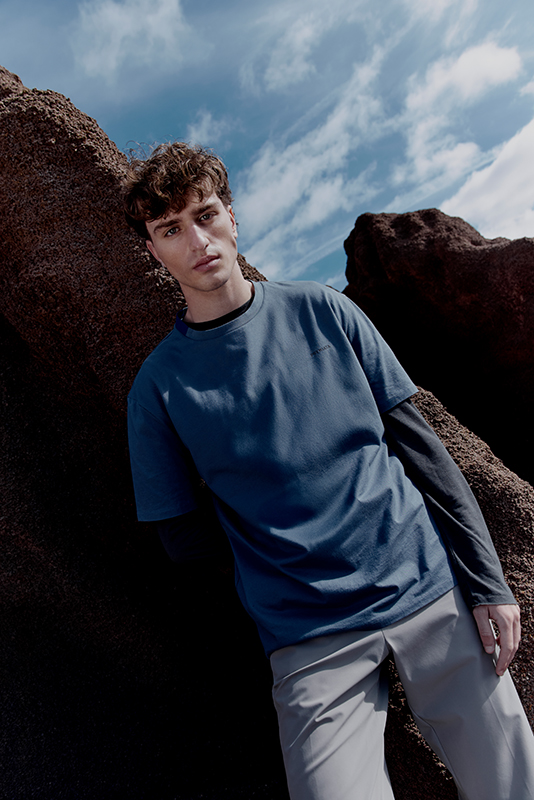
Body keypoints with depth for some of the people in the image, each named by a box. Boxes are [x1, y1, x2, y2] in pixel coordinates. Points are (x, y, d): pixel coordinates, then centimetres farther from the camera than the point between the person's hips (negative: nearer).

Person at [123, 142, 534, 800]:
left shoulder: (321, 310, 2)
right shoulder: (158, 384, -2)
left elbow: (417, 441, 3)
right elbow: (183, 538, 3)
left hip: (432, 590, 2)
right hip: (311, 637, -1)